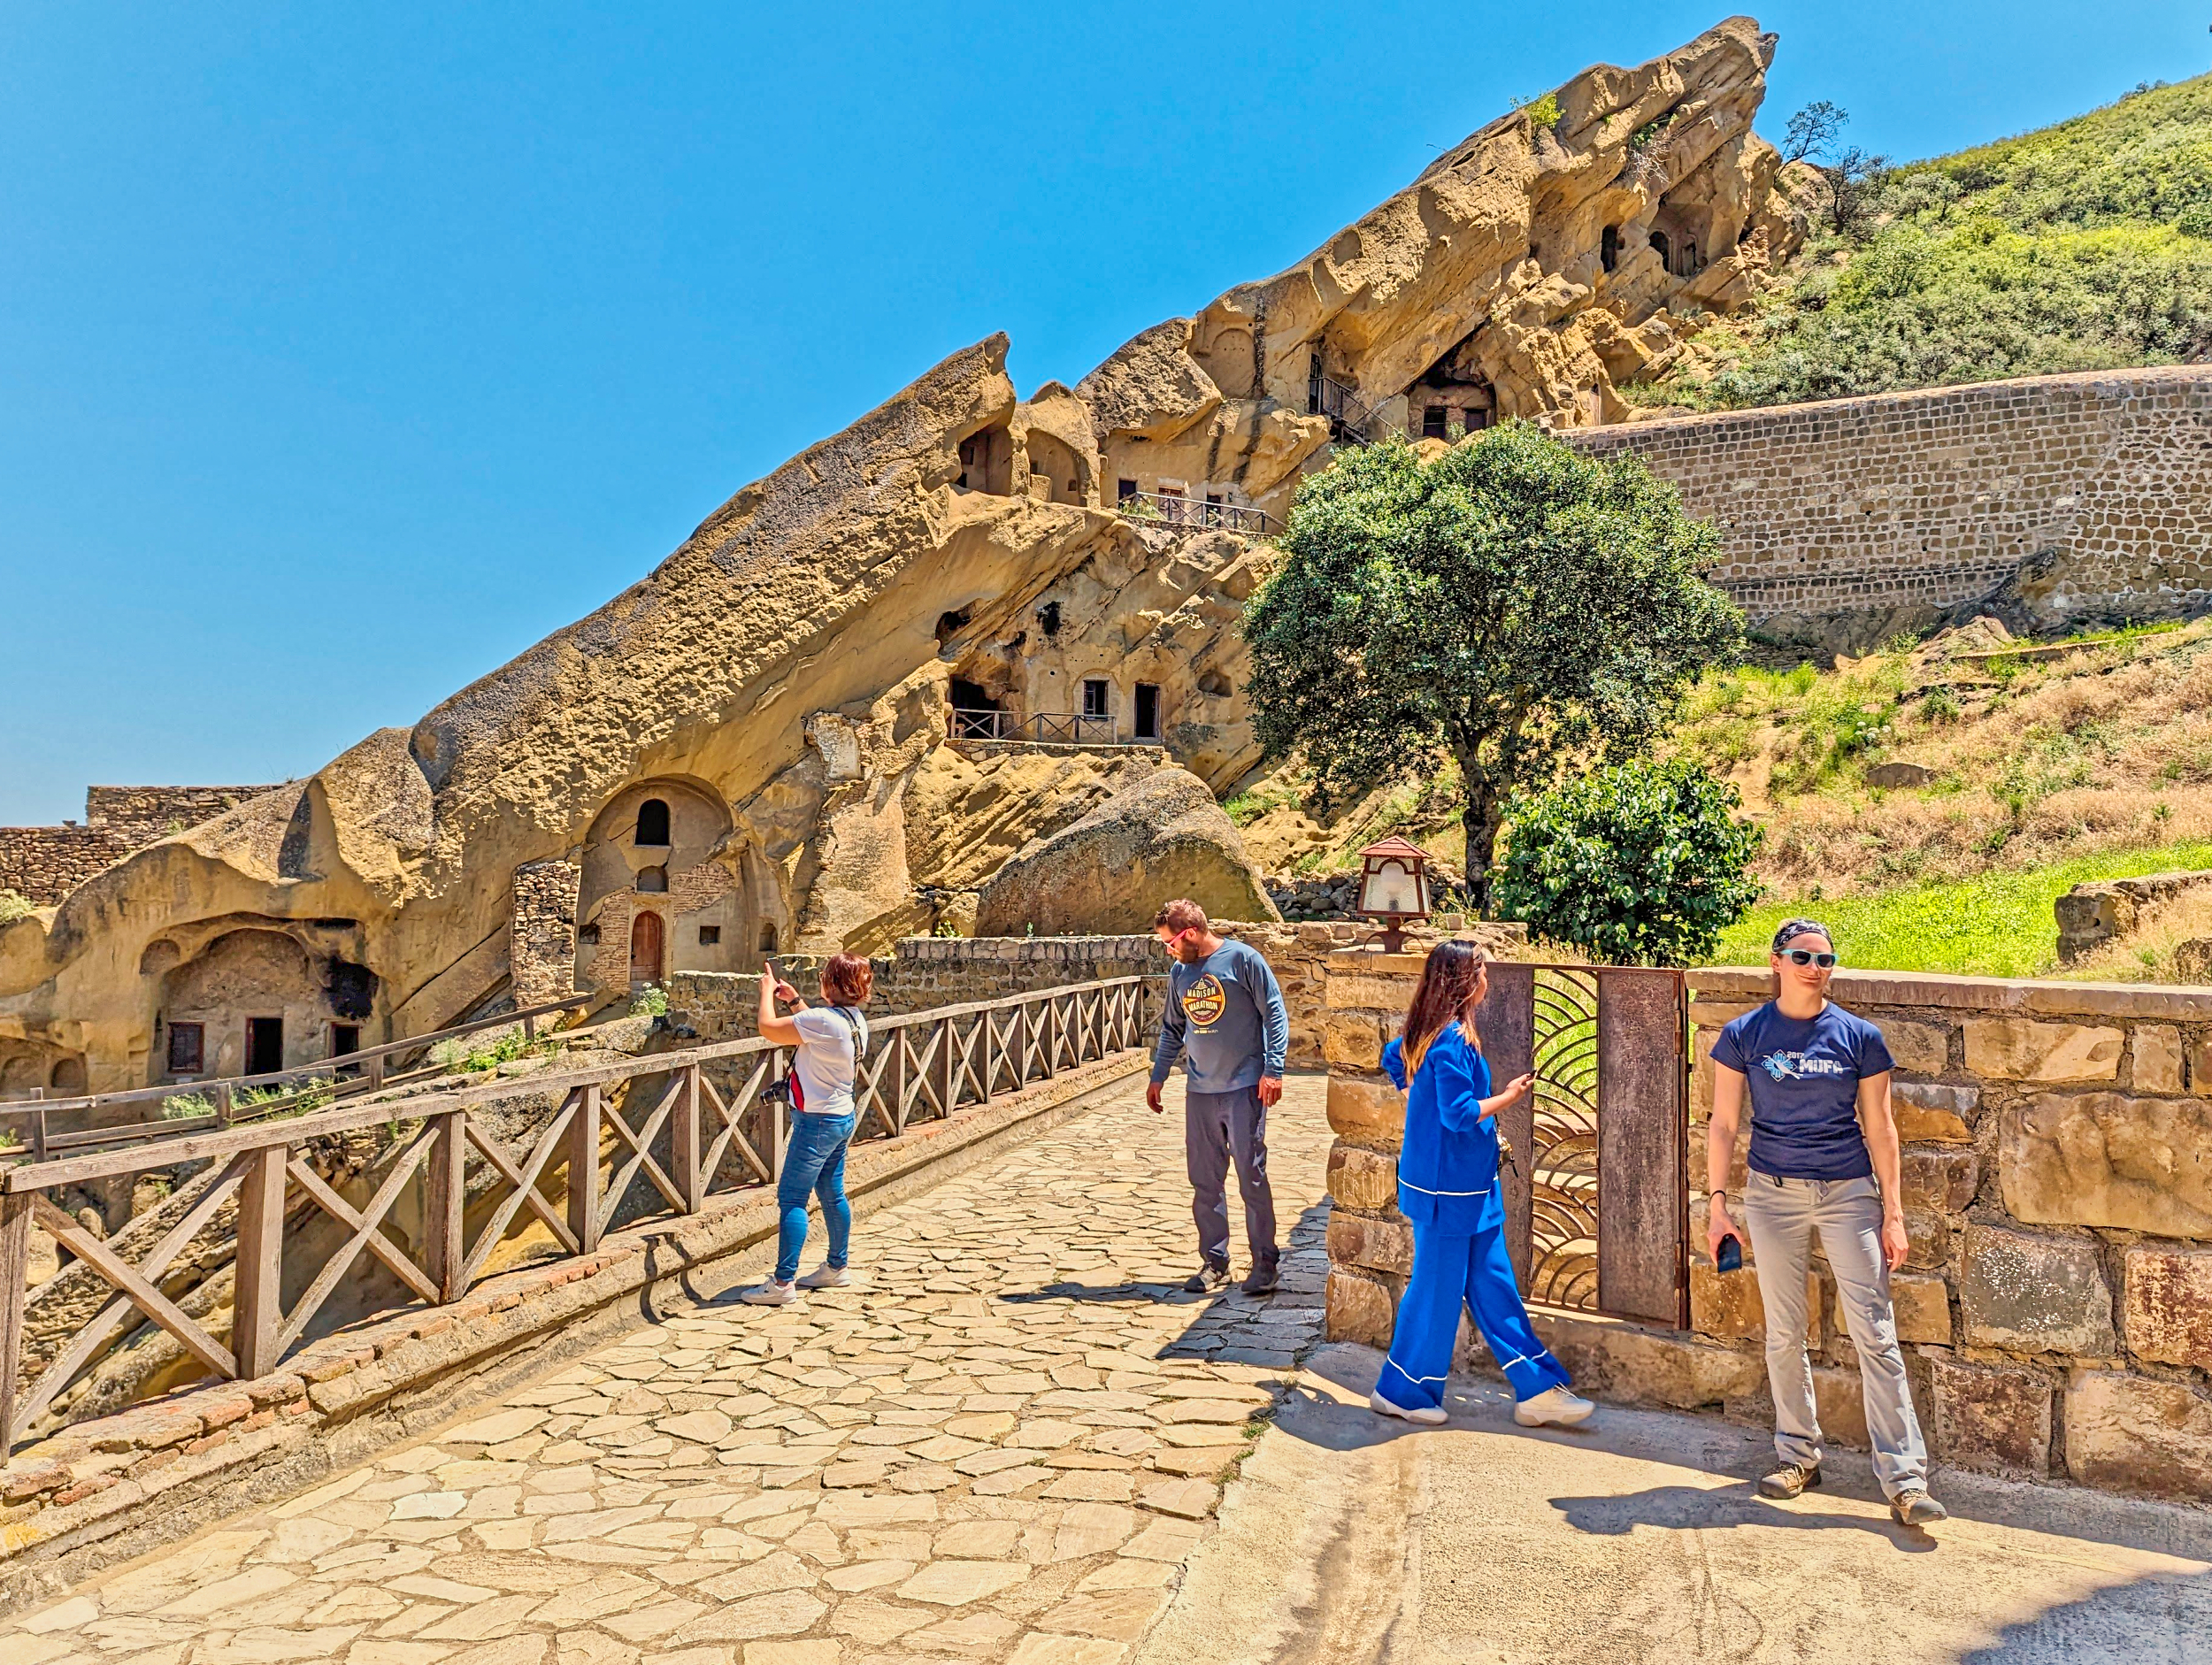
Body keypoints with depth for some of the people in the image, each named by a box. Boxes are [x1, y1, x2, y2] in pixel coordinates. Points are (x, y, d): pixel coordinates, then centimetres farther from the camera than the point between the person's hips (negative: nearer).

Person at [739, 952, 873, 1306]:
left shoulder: (823, 1020, -24)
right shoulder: (854, 1020, 5)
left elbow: (768, 1027, -21)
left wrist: (767, 991, -4)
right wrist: (794, 999, 21)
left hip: (817, 1122, -9)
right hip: (842, 1118, 9)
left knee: (791, 1198, -4)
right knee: (832, 1194, 19)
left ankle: (783, 1283, -3)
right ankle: (838, 1267, 30)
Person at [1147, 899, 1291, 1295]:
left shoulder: (1242, 959, -7)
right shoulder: (1179, 973, 11)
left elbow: (1275, 1014, -7)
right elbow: (1172, 1028, 22)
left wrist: (1273, 1069, -13)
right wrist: (1158, 1076, 17)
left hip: (1244, 1088, -5)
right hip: (1199, 1091, 6)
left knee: (1252, 1178, -1)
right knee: (1205, 1181, 9)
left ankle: (1265, 1262, 11)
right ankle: (1213, 1260, 20)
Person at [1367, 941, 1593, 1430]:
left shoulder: (1428, 1031, 7)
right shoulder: (1454, 1039, -22)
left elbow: (1392, 1059, 24)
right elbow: (1459, 1114, -24)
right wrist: (1509, 1097, -13)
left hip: (1470, 1186, 10)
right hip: (1449, 1187, -10)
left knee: (1493, 1286, 13)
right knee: (1437, 1289, 3)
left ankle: (1537, 1390, 20)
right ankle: (1400, 1392, 18)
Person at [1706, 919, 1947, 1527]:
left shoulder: (1859, 1037, 0)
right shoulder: (1744, 1036, -1)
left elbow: (1880, 1129, 3)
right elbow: (1723, 1124, 2)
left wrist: (1893, 1214, 0)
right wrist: (1717, 1204, -2)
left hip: (1849, 1192, 0)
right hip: (1773, 1195, 1)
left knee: (1875, 1334, -4)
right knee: (1784, 1334, 9)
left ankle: (1905, 1481, 1)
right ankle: (1798, 1456, 25)